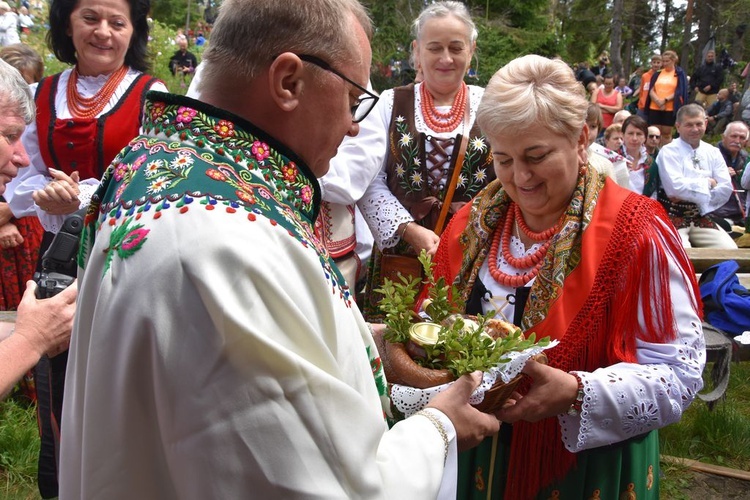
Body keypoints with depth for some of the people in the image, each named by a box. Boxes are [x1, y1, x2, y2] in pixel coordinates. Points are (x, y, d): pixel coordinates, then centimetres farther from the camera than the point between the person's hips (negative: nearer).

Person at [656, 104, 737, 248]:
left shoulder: (713, 153, 11)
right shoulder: (669, 152, -5)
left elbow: (726, 190, 1)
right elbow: (676, 187, -18)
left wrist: (689, 196, -9)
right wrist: (708, 182, -5)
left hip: (702, 217, 5)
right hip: (673, 217, -5)